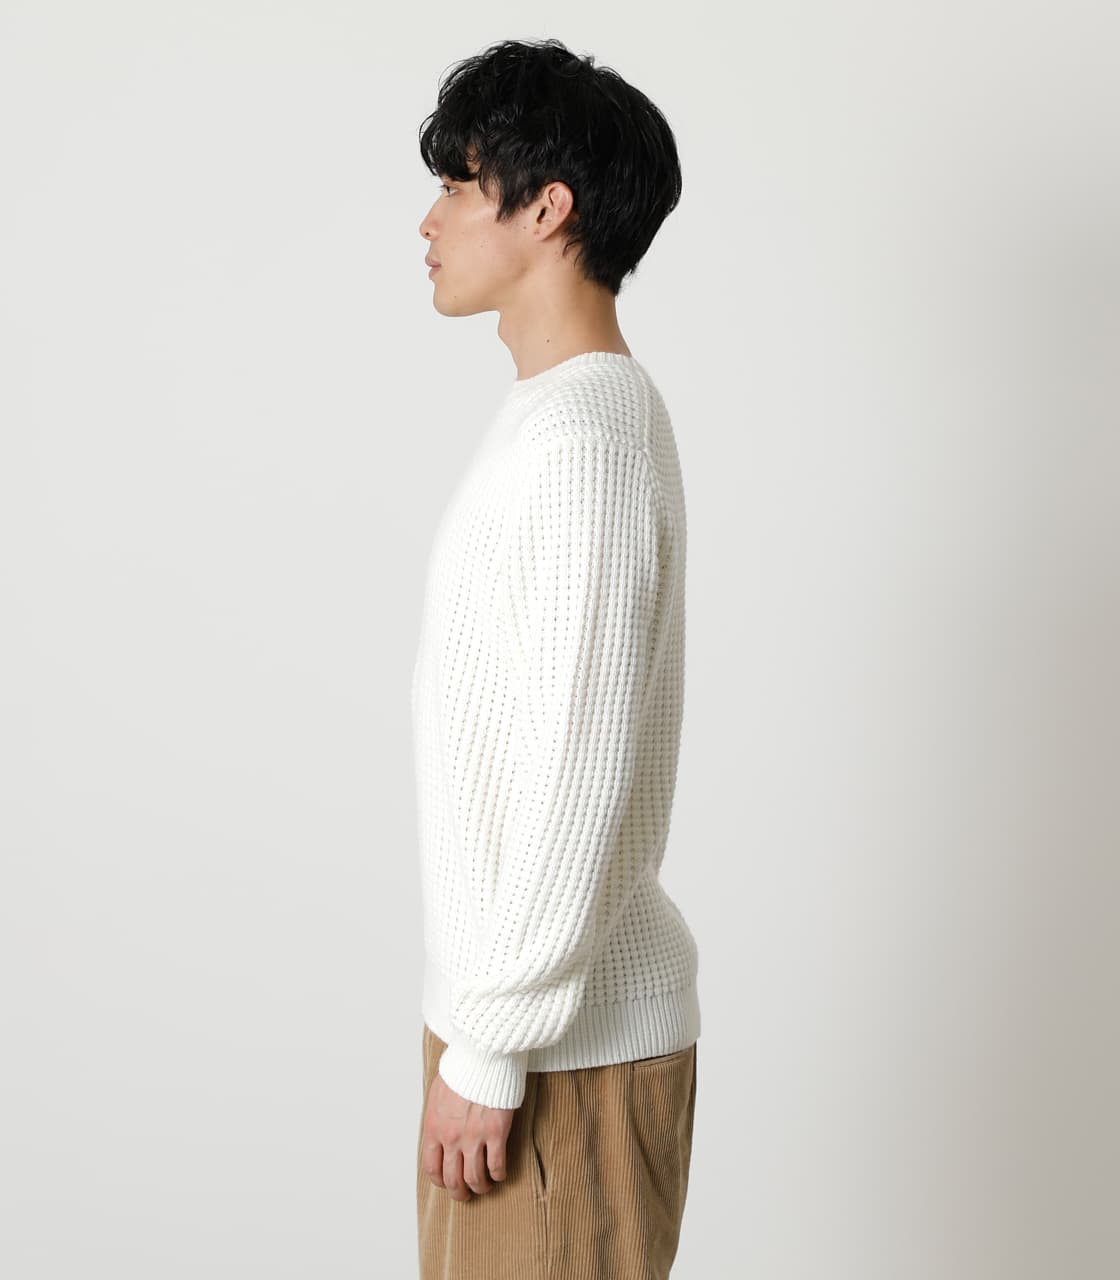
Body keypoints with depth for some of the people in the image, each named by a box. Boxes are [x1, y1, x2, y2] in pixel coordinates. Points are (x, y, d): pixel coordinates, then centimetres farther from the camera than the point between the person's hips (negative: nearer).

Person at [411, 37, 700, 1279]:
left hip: (563, 1038, -10)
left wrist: (489, 1051, -19)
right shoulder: (560, 413, 11)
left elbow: (580, 773, -25)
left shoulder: (583, 441, -21)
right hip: (523, 1001, 10)